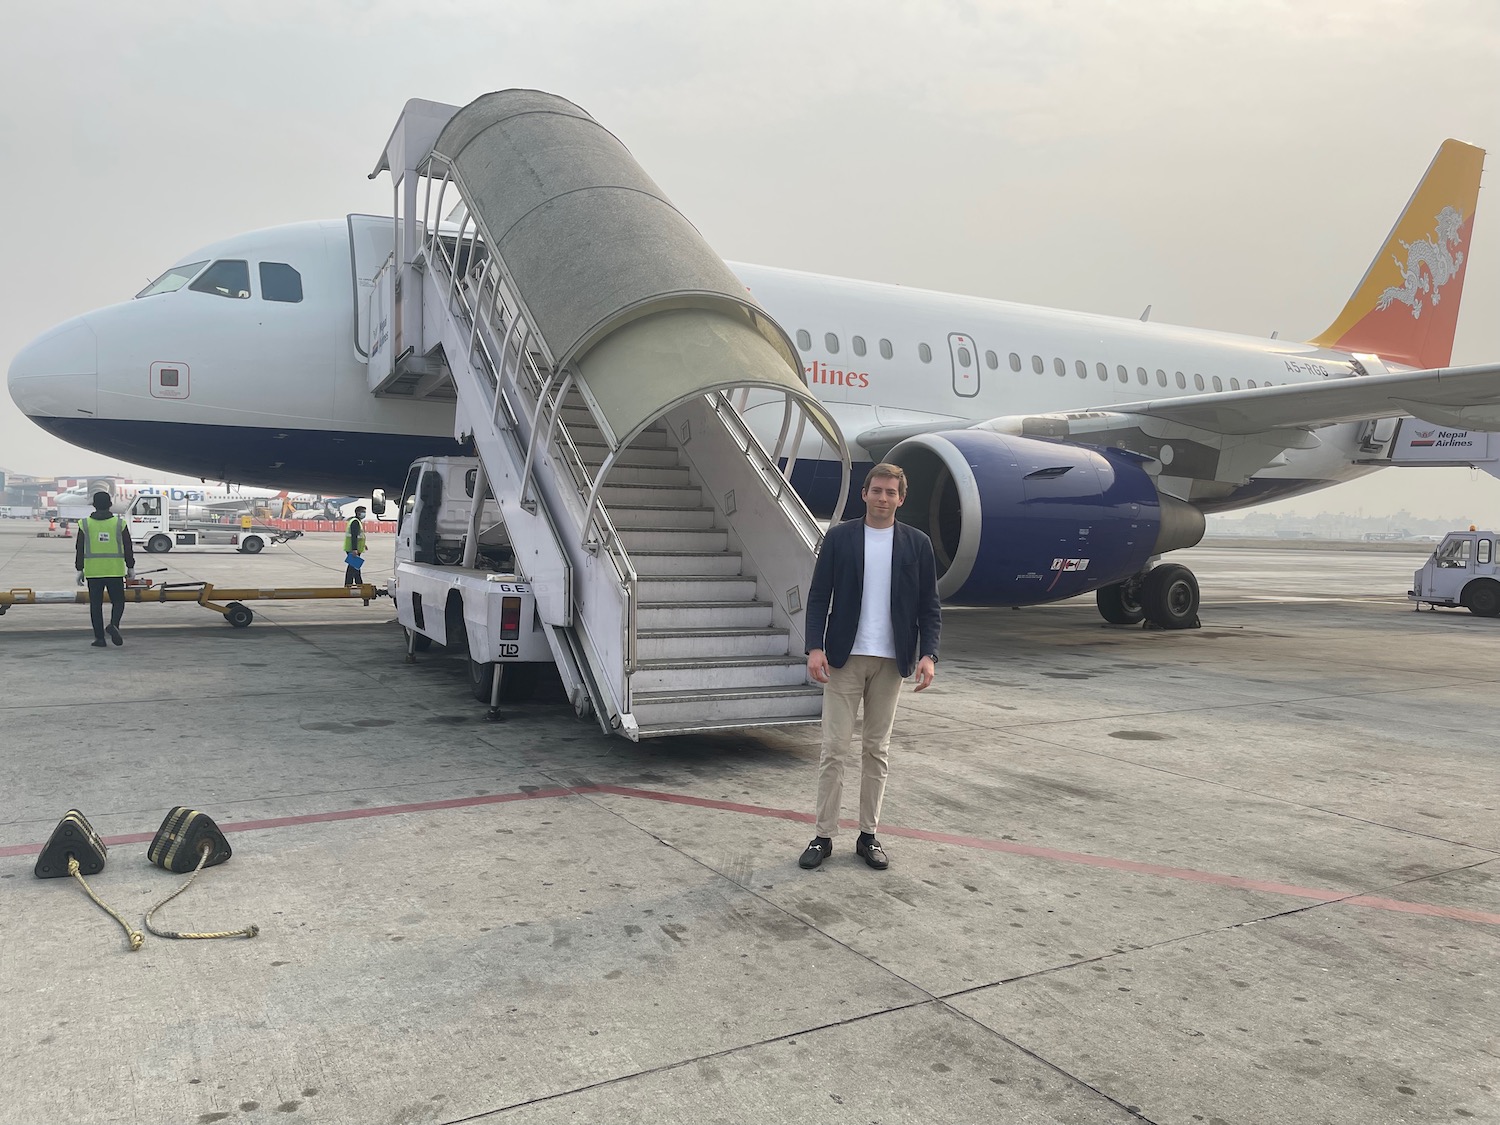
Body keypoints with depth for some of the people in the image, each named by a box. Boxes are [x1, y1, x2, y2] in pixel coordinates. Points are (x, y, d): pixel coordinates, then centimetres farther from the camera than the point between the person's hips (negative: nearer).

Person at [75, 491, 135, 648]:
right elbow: (128, 547, 2)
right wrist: (130, 567, 9)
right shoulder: (120, 523, 0)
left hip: (93, 570, 1)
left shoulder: (85, 524, 2)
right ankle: (114, 625, -16)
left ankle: (99, 637, 6)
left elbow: (79, 549, 4)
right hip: (115, 570, -1)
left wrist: (80, 570, 10)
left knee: (96, 604, 6)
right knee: (118, 601, 9)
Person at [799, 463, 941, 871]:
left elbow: (929, 605, 5)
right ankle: (824, 835, 9)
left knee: (877, 750, 9)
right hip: (844, 657, -1)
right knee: (834, 749, 0)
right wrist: (815, 647, -12)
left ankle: (869, 835, 19)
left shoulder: (917, 544, 5)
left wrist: (928, 654, -8)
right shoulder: (839, 537, 2)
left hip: (891, 661, 2)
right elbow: (819, 596, 0)